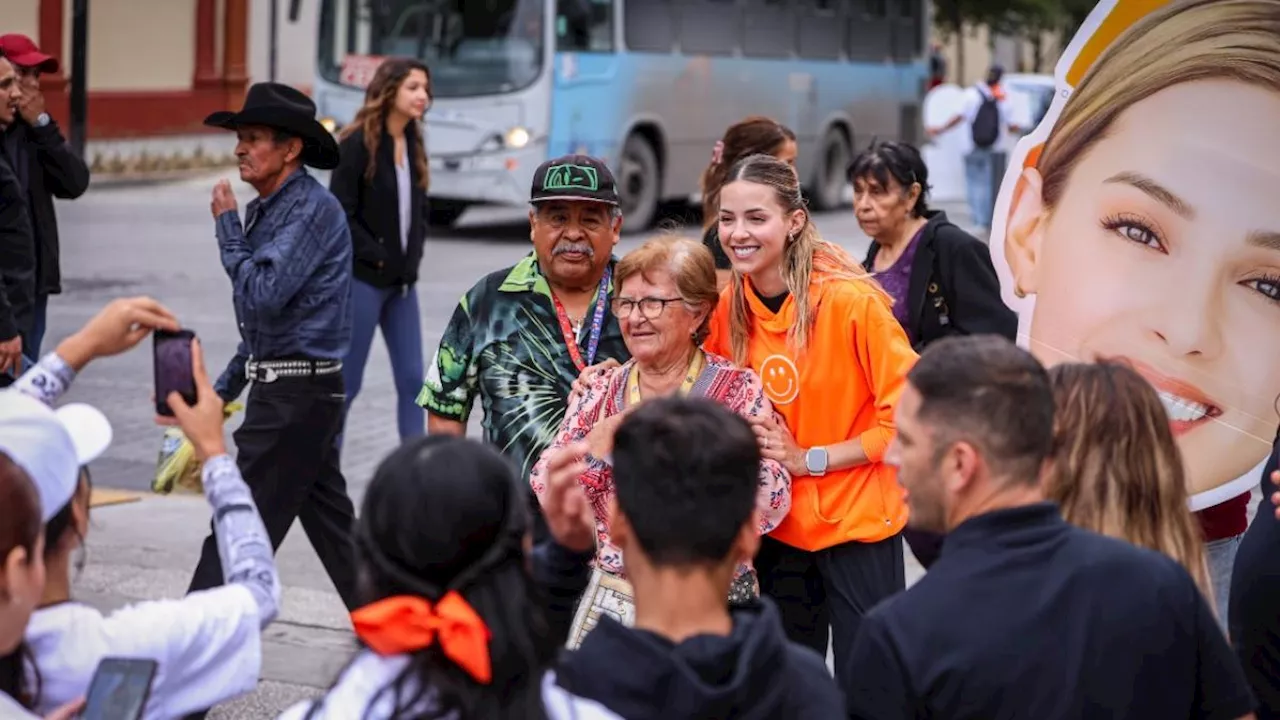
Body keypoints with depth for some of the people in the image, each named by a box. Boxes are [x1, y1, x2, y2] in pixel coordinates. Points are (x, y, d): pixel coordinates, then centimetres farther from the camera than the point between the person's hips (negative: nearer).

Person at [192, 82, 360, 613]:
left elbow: (262, 295, -25)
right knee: (331, 521, 15)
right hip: (281, 386, 10)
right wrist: (225, 388, 21)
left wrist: (226, 224, -13)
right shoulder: (269, 208, 14)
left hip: (298, 393, -10)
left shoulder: (312, 209, -16)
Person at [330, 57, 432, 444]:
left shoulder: (413, 143, 9)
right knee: (346, 382, 2)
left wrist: (413, 256, 3)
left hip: (402, 281, 7)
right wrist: (378, 257, -13)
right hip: (363, 279, -7)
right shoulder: (358, 144, -13)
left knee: (412, 380, 4)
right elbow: (340, 215, -15)